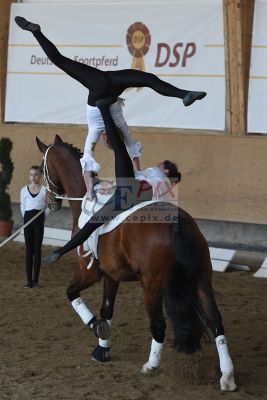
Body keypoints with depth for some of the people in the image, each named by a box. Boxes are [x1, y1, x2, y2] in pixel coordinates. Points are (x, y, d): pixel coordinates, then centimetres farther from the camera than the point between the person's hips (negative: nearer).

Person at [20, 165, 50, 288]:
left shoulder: (44, 190, -3)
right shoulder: (24, 190, 4)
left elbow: (48, 207, 5)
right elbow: (22, 205, 13)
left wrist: (43, 216, 1)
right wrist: (26, 217, 8)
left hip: (39, 220, -2)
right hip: (27, 219, 2)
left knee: (37, 250, 1)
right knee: (29, 250, 2)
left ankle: (36, 279, 7)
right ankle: (29, 280, 2)